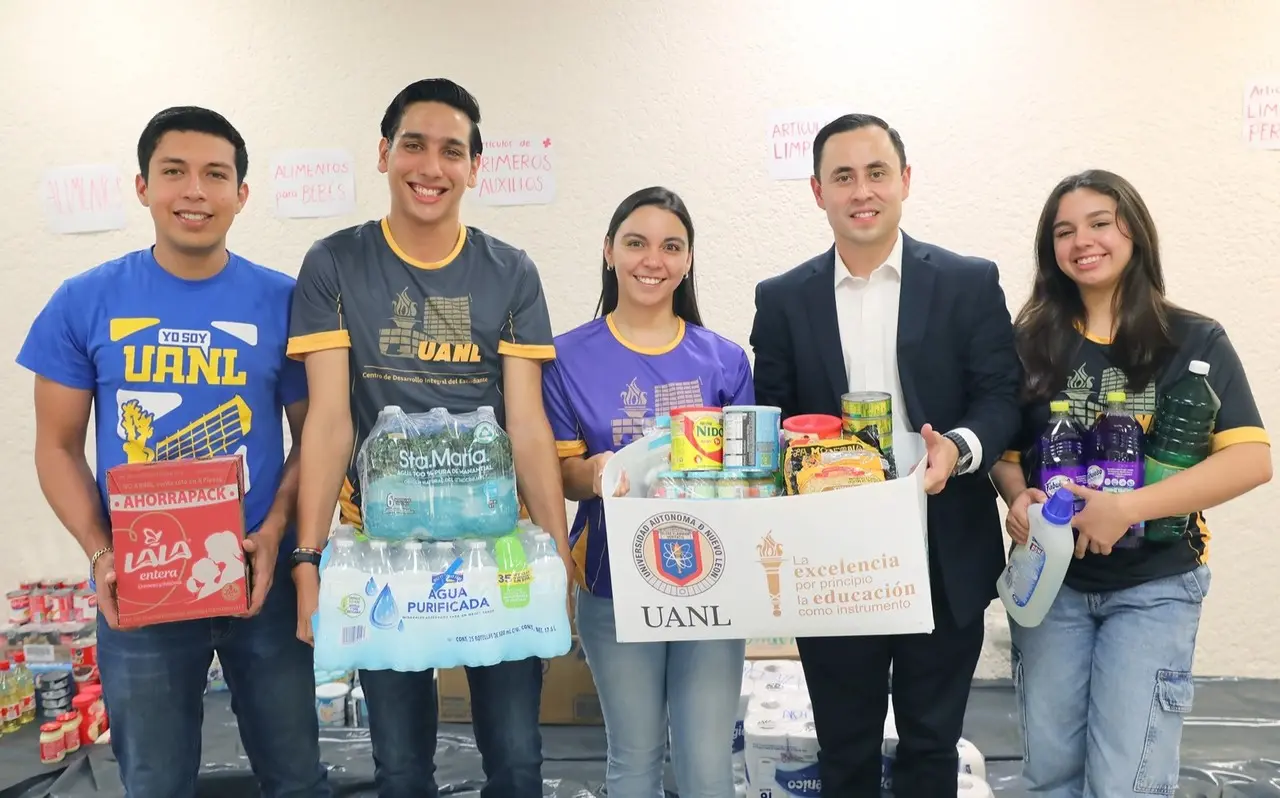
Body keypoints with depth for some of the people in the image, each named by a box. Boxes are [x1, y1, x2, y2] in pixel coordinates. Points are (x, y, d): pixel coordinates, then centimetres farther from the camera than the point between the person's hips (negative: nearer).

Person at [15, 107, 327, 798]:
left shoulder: (283, 301, -4)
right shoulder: (84, 302, -3)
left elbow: (314, 436, 2)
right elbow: (58, 448, 2)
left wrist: (274, 532, -14)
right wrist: (101, 553, -13)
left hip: (262, 583, 0)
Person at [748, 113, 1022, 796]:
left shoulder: (970, 283, 1)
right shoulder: (782, 299, 4)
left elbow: (1002, 397, -3)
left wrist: (959, 448, -23)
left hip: (945, 560, 0)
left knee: (932, 742, 15)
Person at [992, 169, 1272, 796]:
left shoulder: (1195, 341, -5)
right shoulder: (1031, 342, 1)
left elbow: (1251, 460, -14)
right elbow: (1005, 449, 7)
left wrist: (1126, 507, -24)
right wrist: (1017, 497, -16)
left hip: (1154, 585, -2)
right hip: (1049, 579, 3)